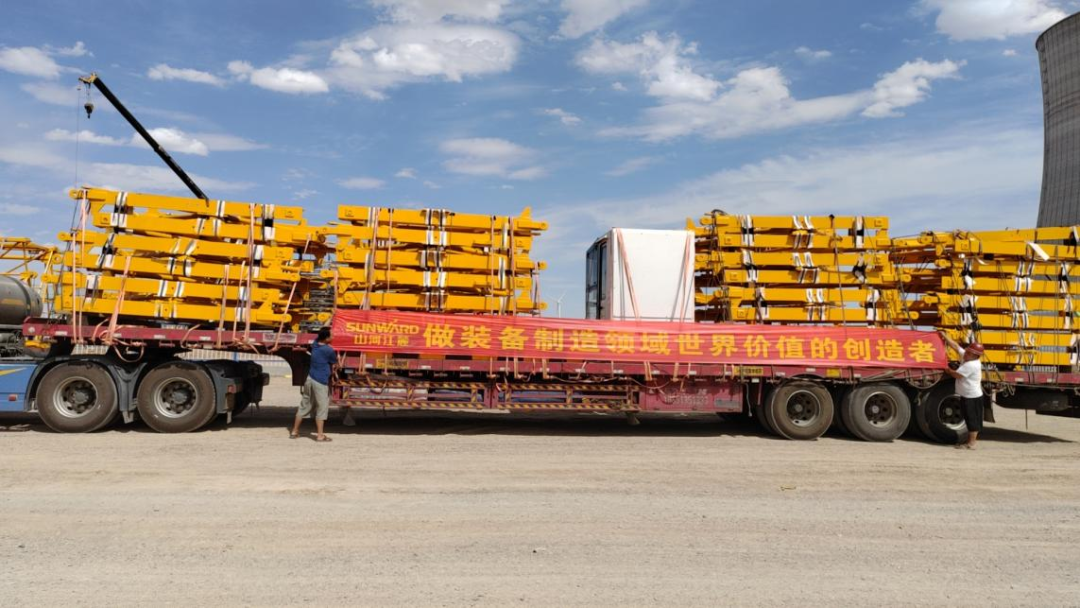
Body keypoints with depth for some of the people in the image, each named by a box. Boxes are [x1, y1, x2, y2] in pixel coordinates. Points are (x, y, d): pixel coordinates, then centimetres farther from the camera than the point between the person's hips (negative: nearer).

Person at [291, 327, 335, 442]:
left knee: (304, 406, 16)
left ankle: (294, 431, 24)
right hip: (320, 382, -8)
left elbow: (322, 332, 21)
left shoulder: (315, 344, 3)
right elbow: (334, 364, 1)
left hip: (310, 379, 8)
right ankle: (320, 435, 4)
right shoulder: (328, 350, -17)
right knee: (321, 408, 1)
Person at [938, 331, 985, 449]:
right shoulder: (965, 357, 5)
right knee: (970, 419, 14)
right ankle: (970, 440, 21)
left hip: (972, 397, -10)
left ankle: (971, 443, -2)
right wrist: (944, 336, 6)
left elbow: (956, 374, -19)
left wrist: (947, 369, -2)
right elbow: (955, 346, 9)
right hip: (968, 395, 10)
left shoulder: (971, 365, -21)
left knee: (972, 419, -5)